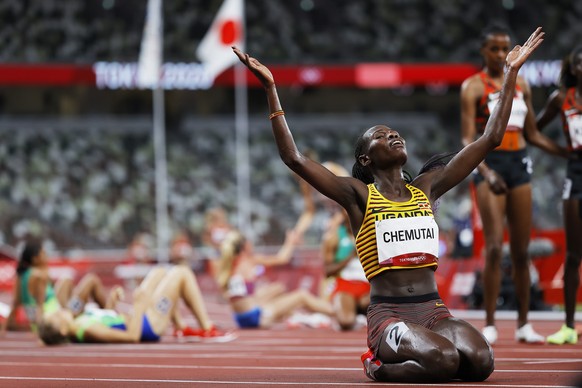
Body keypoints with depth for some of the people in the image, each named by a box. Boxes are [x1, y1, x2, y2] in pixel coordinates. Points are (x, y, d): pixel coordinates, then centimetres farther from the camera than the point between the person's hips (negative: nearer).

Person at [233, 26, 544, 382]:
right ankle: (378, 365, 0)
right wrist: (271, 90, -9)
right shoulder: (359, 195, 5)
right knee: (443, 360, -34)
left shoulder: (426, 188, 16)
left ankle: (395, 359, 5)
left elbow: (490, 139, 17)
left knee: (480, 362, -26)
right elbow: (294, 158, -6)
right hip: (389, 314, -5)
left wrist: (512, 72, 17)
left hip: (434, 311, 5)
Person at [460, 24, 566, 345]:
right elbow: (468, 139, -10)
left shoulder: (521, 85, 13)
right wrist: (486, 171, -25)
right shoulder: (473, 86, -3)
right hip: (490, 164, -5)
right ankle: (489, 325, -8)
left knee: (521, 250, 6)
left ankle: (524, 325, 12)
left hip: (519, 163, 5)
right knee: (494, 247, -13)